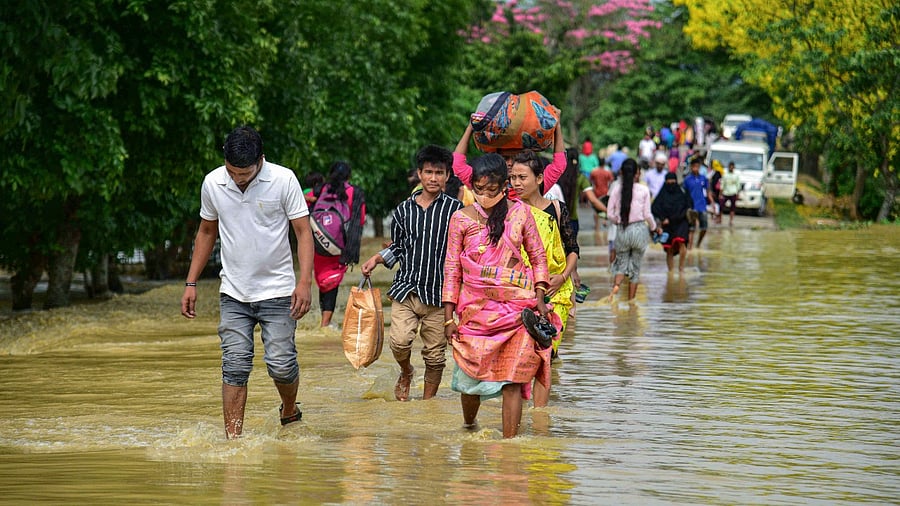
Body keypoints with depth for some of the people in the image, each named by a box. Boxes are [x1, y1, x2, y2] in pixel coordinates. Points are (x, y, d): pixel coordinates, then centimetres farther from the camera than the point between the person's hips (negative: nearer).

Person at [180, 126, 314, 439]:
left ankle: (290, 412, 24)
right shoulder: (212, 183, 1)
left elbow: (303, 231, -7)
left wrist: (304, 281, -18)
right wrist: (191, 284, 13)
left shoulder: (283, 179, -9)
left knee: (281, 363, -6)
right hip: (233, 294, 2)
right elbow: (206, 232, 15)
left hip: (277, 292, -2)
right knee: (235, 366, -7)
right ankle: (233, 438, -6)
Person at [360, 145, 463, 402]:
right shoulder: (403, 210, 10)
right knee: (400, 342, -16)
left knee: (435, 355, 2)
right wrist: (377, 259, 4)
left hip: (439, 293, -1)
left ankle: (428, 401, 20)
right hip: (405, 289, 1)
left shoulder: (455, 209, 2)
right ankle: (406, 373, 17)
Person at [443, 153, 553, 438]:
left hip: (516, 308, 0)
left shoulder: (520, 212, 3)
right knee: (472, 375, 5)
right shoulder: (461, 219, 2)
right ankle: (469, 426, 32)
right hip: (476, 308, 0)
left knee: (512, 378, -5)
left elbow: (538, 257, 10)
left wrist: (539, 298, -1)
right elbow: (452, 269, 4)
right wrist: (449, 317, 1)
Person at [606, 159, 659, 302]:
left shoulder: (616, 190, -3)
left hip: (622, 231, 1)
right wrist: (655, 228, 16)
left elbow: (610, 214, -2)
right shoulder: (644, 190, -6)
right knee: (635, 266, 11)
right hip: (639, 229, -1)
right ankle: (631, 299, 11)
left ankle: (616, 285, -19)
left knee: (621, 262, 13)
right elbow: (647, 214, -2)